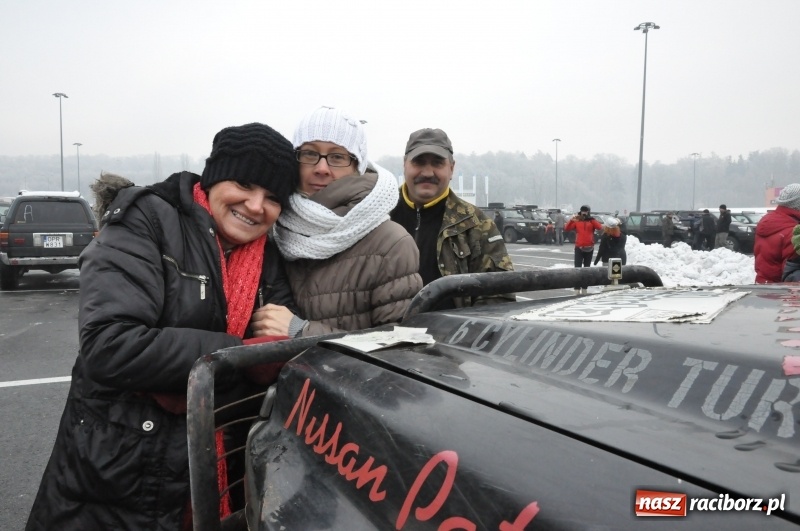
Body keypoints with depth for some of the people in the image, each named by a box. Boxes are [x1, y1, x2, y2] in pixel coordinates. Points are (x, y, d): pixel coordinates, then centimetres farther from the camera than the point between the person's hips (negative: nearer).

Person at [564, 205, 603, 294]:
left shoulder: (592, 221, 4)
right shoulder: (576, 221, 3)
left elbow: (600, 227, -14)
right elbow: (566, 228, -8)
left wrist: (592, 219, -22)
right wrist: (572, 220, -23)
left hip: (589, 249, 2)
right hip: (579, 248, -2)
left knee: (586, 268, 11)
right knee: (578, 268, -9)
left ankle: (584, 288, 20)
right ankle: (577, 288, -11)